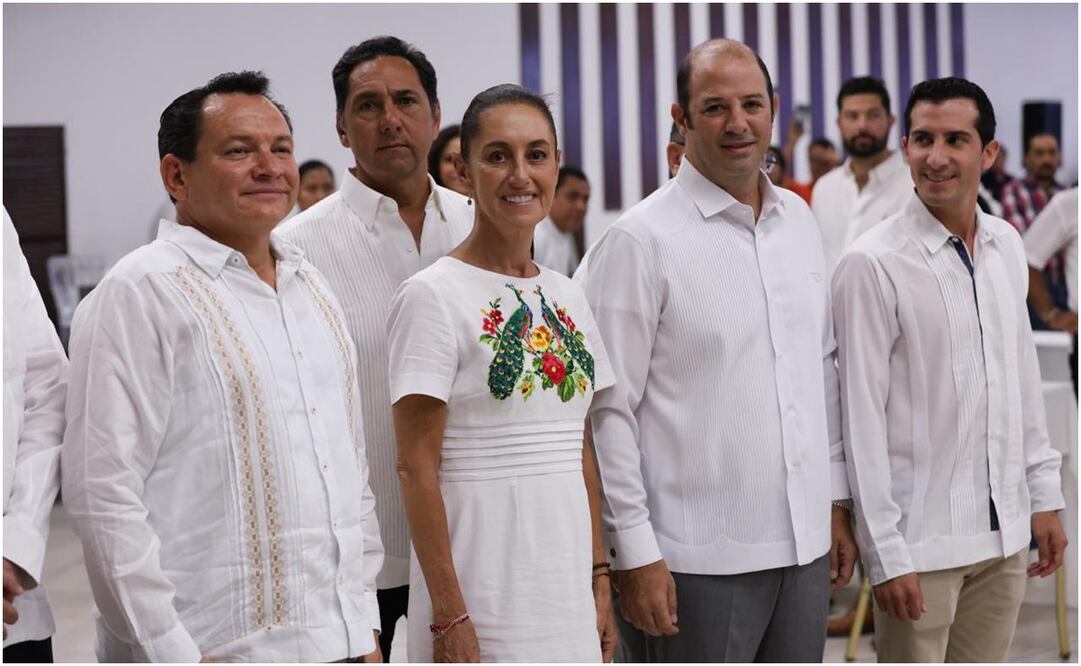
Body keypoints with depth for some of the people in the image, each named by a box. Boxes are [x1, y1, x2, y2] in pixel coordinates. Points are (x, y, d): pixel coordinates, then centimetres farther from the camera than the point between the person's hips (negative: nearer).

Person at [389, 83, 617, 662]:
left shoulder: (565, 297, 11)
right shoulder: (432, 297, -9)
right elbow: (416, 467, -12)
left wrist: (599, 580, 10)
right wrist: (449, 616, -16)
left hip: (567, 585, 6)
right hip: (482, 587, -6)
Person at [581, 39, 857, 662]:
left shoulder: (799, 220, 10)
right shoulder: (640, 241, -10)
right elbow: (609, 412, -11)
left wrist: (835, 501, 14)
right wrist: (635, 553, -13)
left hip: (804, 541, 6)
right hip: (704, 557, -6)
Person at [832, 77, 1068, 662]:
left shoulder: (1006, 247, 6)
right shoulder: (873, 264, -13)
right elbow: (862, 419, -12)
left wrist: (1043, 494, 13)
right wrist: (886, 554, -13)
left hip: (1004, 528, 6)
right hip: (922, 540, -6)